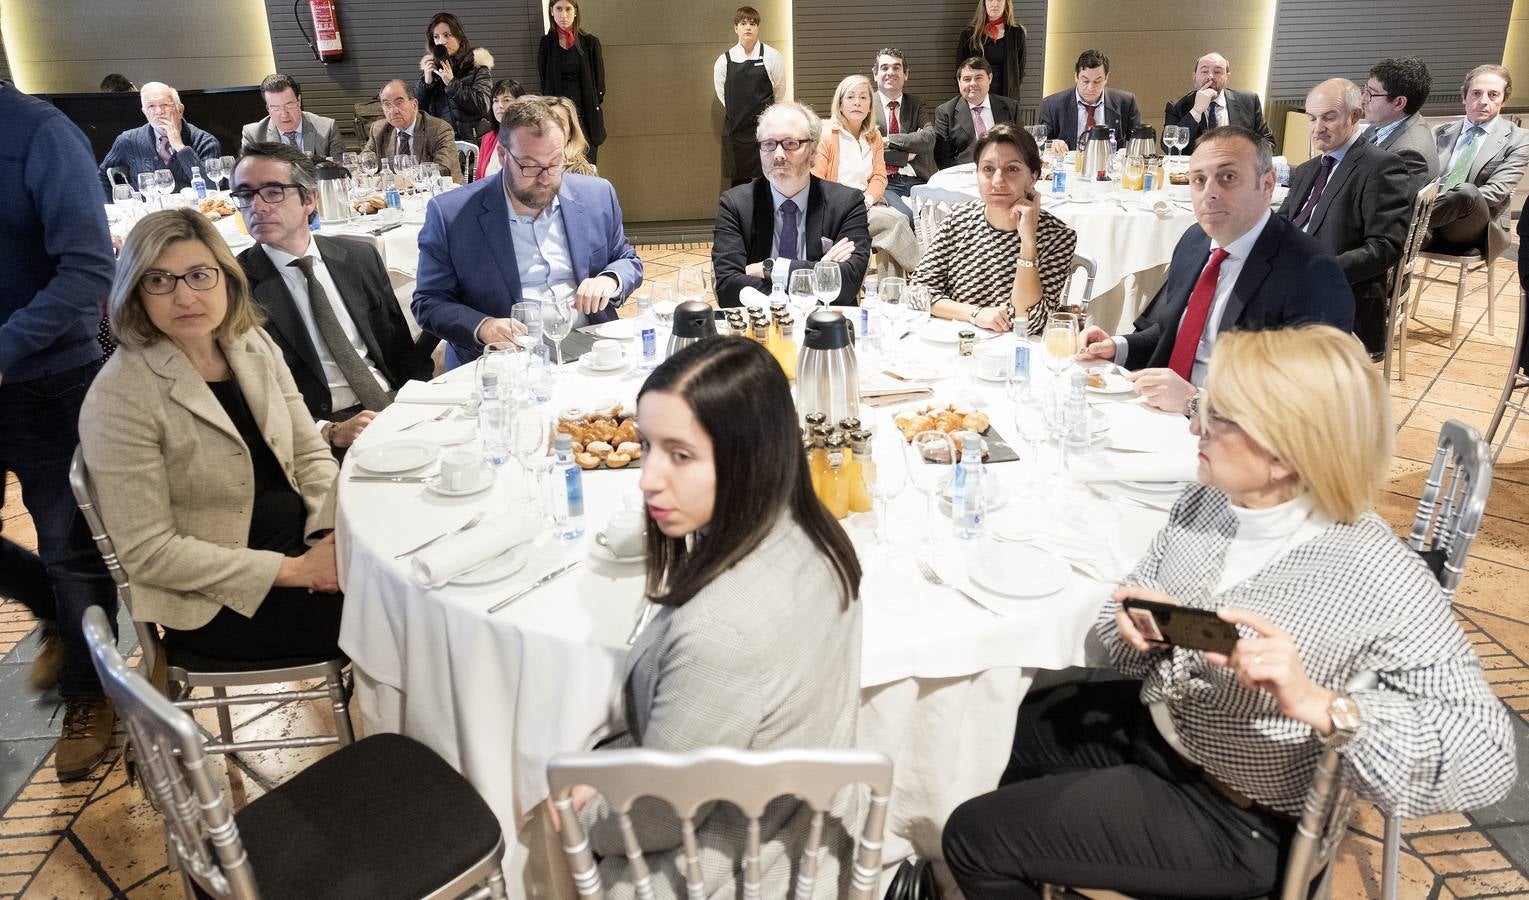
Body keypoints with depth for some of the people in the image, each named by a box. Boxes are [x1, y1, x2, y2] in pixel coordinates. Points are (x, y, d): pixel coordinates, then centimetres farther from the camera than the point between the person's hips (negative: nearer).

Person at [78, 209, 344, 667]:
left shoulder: (255, 345, 2)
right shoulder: (119, 397, -16)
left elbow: (311, 455, 6)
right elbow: (149, 552, -16)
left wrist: (334, 537, -13)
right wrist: (293, 570, -20)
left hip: (303, 540, 6)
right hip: (217, 600, -6)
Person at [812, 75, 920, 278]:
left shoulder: (874, 137, 17)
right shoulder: (826, 135, 0)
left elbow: (880, 177, 8)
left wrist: (867, 200, -13)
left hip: (867, 205, 5)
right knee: (896, 220, -26)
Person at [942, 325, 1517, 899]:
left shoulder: (1380, 581, -28)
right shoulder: (1206, 501, -7)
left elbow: (1488, 756, -27)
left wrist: (1316, 704, -41)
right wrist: (1138, 624, -21)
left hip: (1232, 819, -7)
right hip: (1147, 724, 7)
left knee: (975, 839, -5)